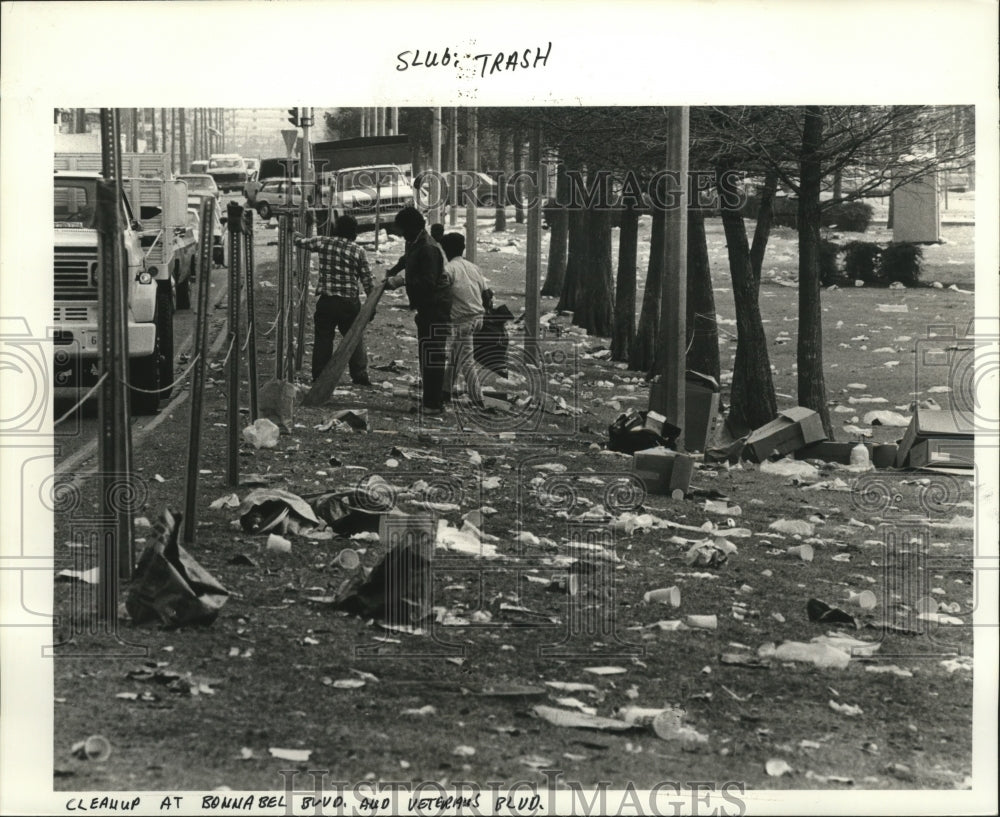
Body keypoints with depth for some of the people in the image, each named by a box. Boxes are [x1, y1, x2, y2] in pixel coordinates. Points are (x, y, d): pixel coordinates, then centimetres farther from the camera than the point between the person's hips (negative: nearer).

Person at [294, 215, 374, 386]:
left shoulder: (323, 243, -2)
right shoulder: (358, 252, -3)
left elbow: (300, 242, 12)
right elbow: (367, 281, -1)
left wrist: (295, 234, 36)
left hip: (325, 301, 1)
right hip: (350, 302, -1)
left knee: (323, 339, 10)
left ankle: (319, 377, 12)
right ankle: (360, 375, 12)